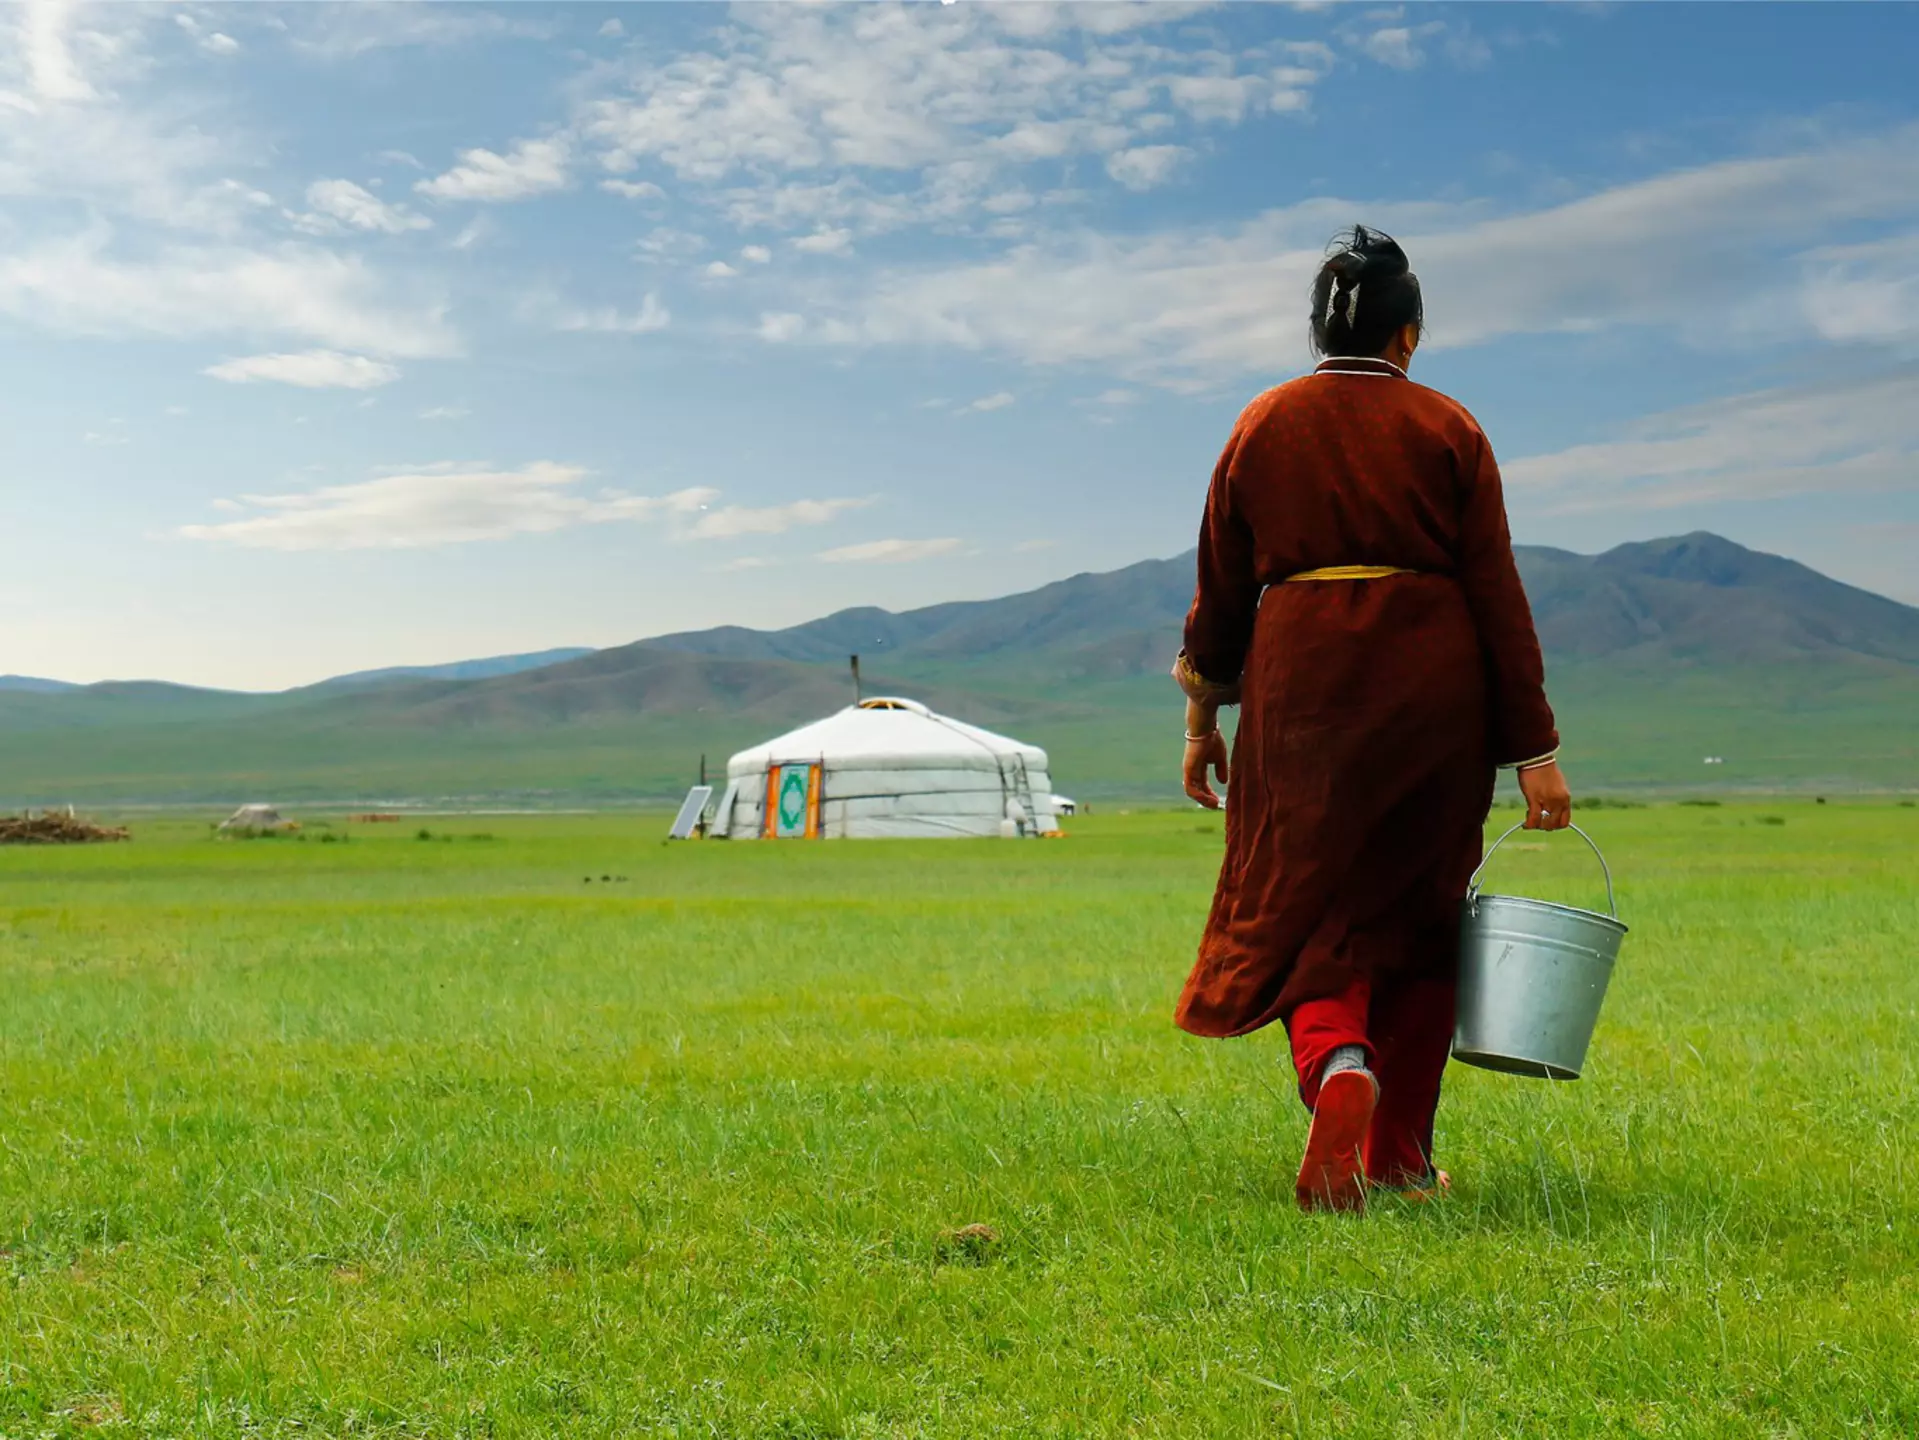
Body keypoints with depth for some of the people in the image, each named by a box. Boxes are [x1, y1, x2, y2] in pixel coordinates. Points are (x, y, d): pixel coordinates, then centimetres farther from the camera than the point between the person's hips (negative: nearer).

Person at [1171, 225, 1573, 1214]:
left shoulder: (1262, 426, 5)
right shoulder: (1448, 430, 1)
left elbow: (1220, 587, 7)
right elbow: (1497, 593, -3)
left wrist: (1203, 718, 17)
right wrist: (1535, 748, -1)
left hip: (1304, 687, 0)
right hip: (1434, 690, 1)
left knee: (1305, 913, 7)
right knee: (1415, 914, 14)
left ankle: (1338, 1064, -26)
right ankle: (1400, 1159, 19)